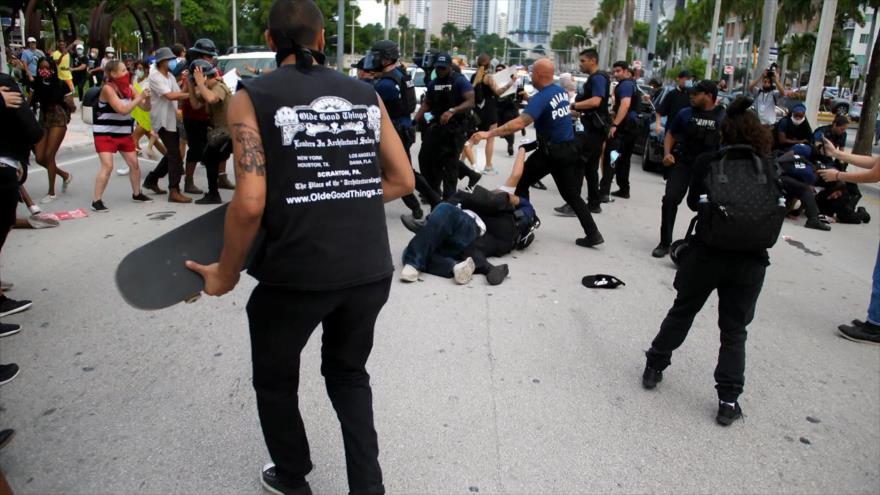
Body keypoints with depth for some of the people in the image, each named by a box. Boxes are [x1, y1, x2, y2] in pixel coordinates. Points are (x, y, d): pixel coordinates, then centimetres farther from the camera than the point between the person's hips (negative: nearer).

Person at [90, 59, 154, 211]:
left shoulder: (128, 88, 2)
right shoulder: (108, 88, -18)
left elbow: (146, 107, 4)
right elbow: (123, 110, -27)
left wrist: (147, 97, -17)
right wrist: (139, 97, -23)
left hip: (124, 133, 7)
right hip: (105, 133, -7)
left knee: (134, 163, 11)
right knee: (107, 166, -17)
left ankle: (137, 194, 30)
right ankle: (96, 201, -10)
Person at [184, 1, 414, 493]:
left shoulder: (253, 97, -4)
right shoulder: (366, 93, 7)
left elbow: (250, 203, -13)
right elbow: (403, 181, 8)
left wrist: (226, 273, 1)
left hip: (295, 274, -3)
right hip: (371, 270, 4)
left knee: (275, 382, 24)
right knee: (349, 374, 28)